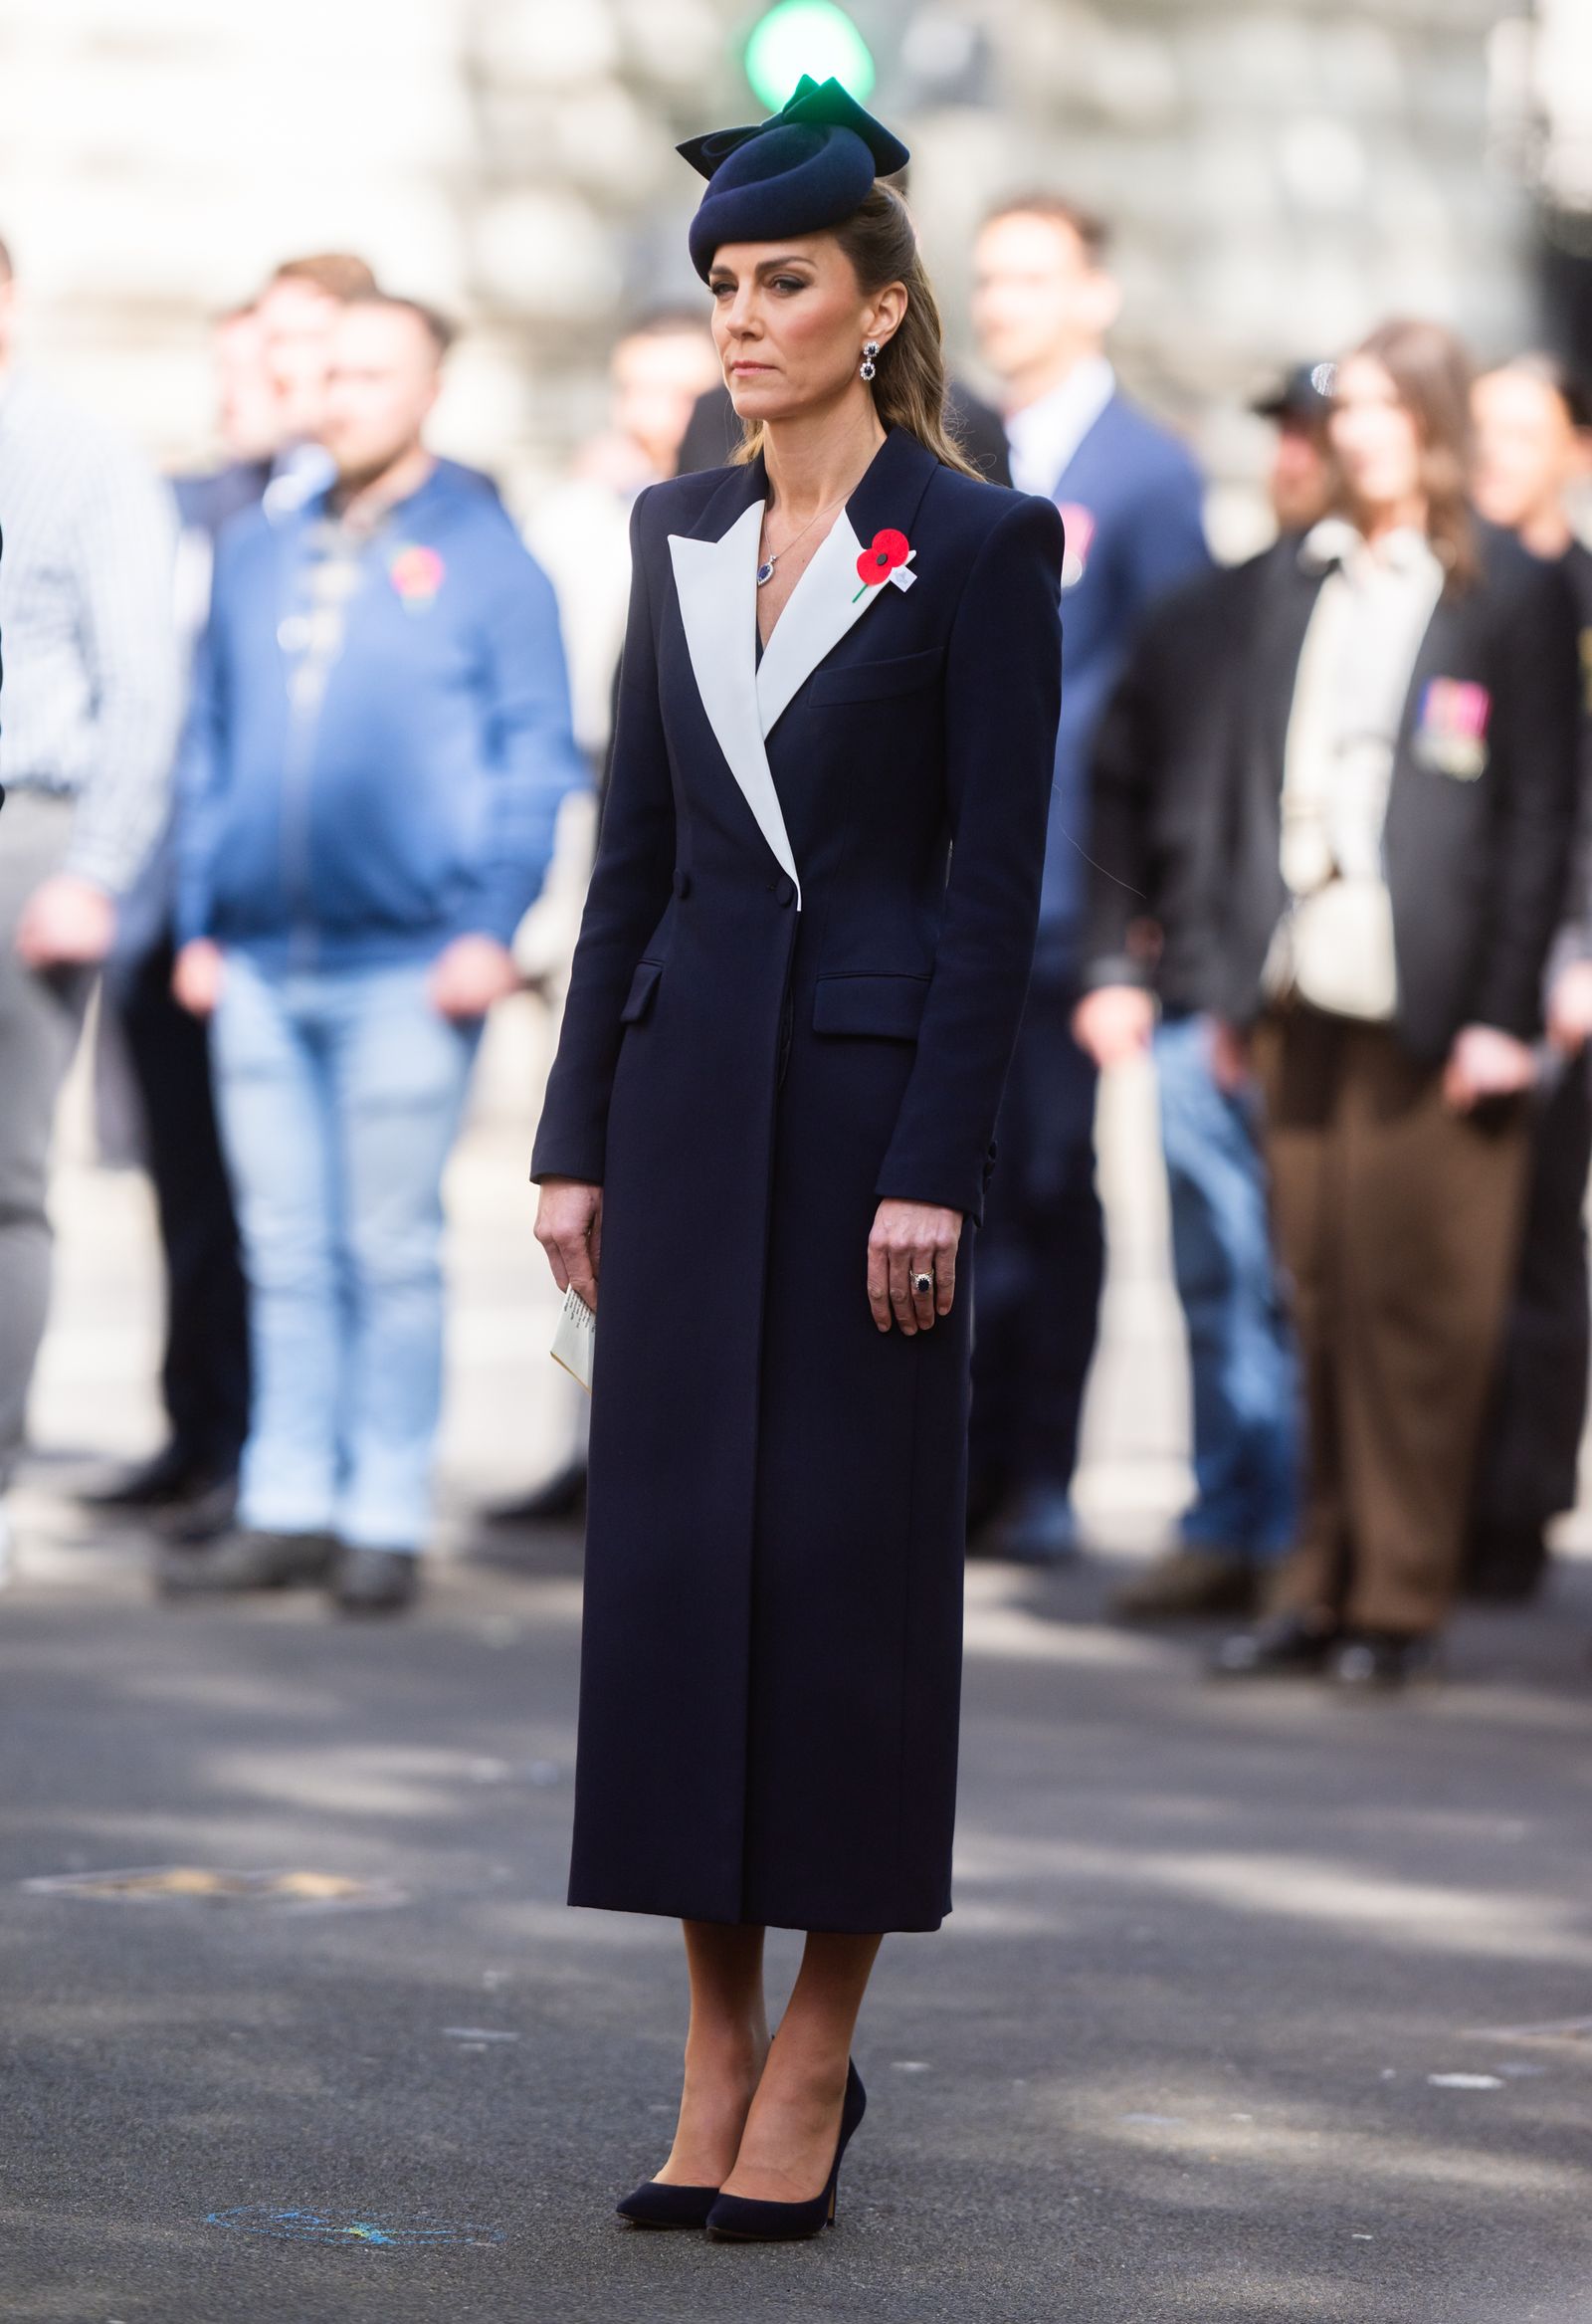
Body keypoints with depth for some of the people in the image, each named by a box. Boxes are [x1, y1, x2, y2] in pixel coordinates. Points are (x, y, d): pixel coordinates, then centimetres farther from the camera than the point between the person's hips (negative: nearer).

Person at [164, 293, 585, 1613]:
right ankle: (288, 1508, 11)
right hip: (258, 965, 5)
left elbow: (536, 759, -2)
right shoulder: (259, 560, 15)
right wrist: (200, 922, 11)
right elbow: (213, 751, 17)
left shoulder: (482, 559, 1)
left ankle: (386, 1520, 4)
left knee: (391, 1252, -1)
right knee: (286, 1253, 7)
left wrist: (492, 924, -11)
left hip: (407, 966, -4)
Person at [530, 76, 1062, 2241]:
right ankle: (718, 2047, 13)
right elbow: (636, 847, 12)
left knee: (849, 1551, -2)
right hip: (686, 1084, 5)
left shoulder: (979, 545, -6)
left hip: (870, 1084, -5)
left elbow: (995, 882, -9)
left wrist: (934, 1171, -14)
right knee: (673, 1548, 4)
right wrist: (576, 1137, 8)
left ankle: (816, 2058, 8)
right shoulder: (682, 534, 10)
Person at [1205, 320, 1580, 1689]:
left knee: (1415, 1303, -2)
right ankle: (1324, 1584, 13)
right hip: (1307, 996, 5)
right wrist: (1238, 970, 10)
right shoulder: (1298, 578, 15)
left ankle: (1401, 1598, 5)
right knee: (1322, 1297, 6)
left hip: (1429, 1004, -5)